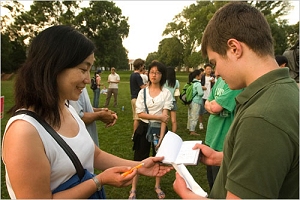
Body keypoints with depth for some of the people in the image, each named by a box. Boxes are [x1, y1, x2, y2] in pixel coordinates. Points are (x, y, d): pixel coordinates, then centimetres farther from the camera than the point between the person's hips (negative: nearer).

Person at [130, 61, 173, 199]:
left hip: (159, 128, 0)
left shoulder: (166, 93, -6)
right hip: (144, 128, 0)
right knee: (139, 159, 7)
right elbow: (140, 114, -8)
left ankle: (157, 186, 36)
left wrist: (161, 136, -18)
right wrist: (159, 116, -17)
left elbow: (165, 117, -11)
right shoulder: (142, 92, -2)